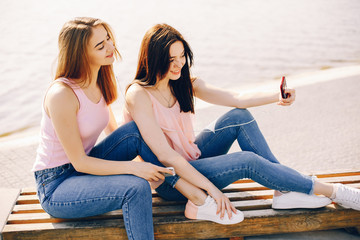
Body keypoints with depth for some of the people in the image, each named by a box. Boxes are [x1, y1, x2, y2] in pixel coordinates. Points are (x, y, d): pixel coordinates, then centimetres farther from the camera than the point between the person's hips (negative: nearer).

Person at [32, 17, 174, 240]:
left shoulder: (99, 83, 0)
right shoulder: (61, 94, -25)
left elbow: (114, 131, 12)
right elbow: (79, 162, -21)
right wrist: (133, 167, -27)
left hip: (85, 167, 8)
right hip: (56, 186, -7)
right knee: (136, 188, -30)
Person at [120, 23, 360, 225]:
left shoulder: (183, 83, -1)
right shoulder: (139, 95, -23)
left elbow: (236, 99, -6)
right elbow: (164, 155, -27)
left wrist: (277, 97, -24)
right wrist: (211, 188, -27)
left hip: (190, 162, 7)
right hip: (169, 180, -7)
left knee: (239, 117, -11)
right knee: (248, 161, -21)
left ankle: (285, 191, -12)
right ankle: (332, 192, -7)